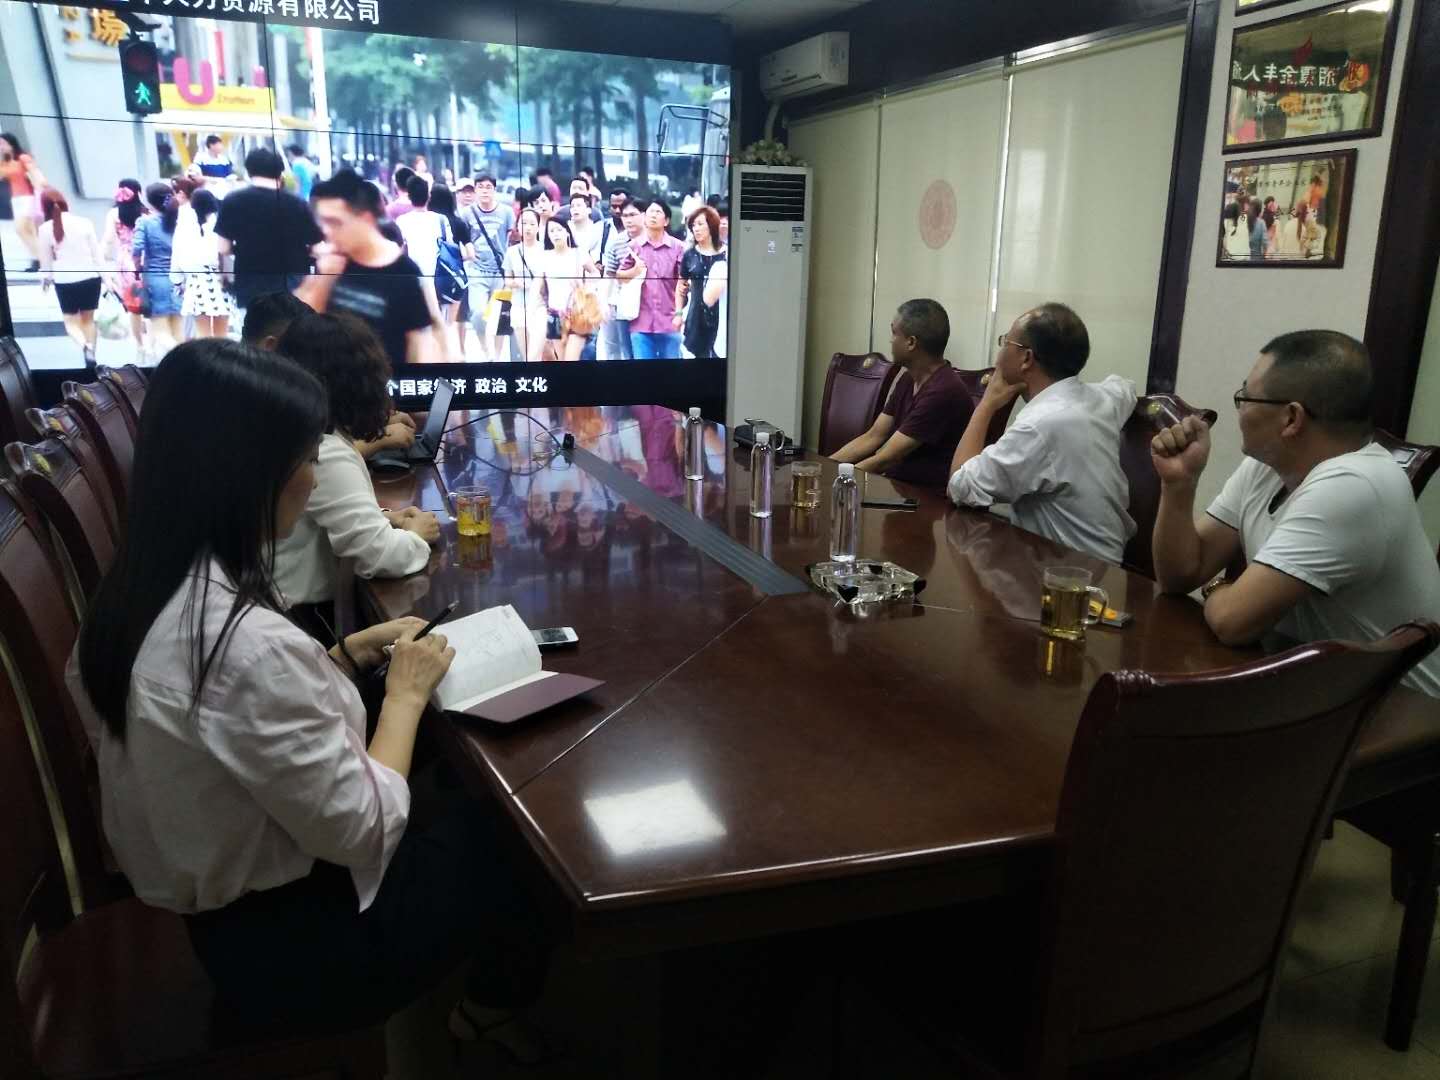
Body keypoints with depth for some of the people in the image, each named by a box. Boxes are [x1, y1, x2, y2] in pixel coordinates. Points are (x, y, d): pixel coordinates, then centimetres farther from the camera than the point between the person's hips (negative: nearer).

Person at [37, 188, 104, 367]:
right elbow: (97, 253, -1)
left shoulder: (45, 229, -7)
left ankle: (86, 346, -18)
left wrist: (45, 278, 21)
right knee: (88, 319, 16)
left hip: (64, 281, -1)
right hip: (90, 278, 1)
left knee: (71, 321, 11)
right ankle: (91, 353, 17)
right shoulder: (84, 222, -6)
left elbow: (46, 260, 3)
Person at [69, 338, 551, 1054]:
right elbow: (365, 832, -26)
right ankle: (498, 1008, 38)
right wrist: (406, 691, -14)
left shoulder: (141, 592, -5)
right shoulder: (249, 645, -35)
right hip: (291, 946, -8)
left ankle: (482, 997, 40)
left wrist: (347, 656, 1)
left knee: (468, 804, 19)